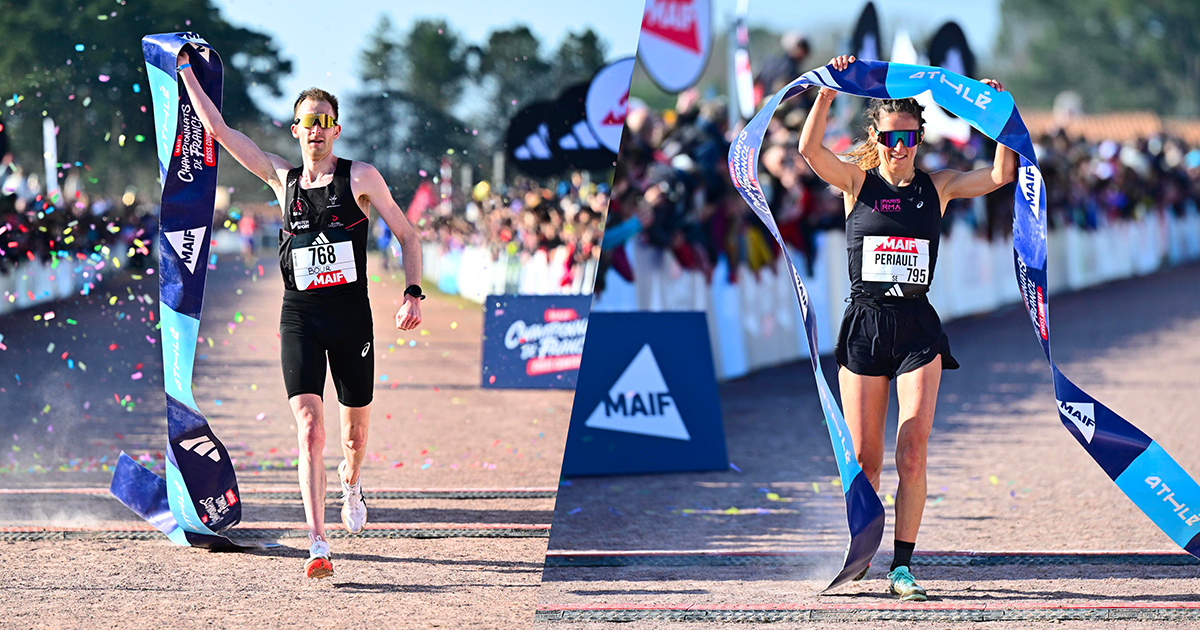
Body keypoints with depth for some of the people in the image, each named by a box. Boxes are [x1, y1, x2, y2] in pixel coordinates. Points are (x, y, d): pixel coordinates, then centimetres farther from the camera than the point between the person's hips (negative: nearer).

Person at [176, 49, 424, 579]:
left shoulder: (360, 177, 1)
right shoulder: (283, 179, 7)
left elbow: (407, 235, 5)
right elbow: (218, 129, 11)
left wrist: (413, 295, -7)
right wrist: (186, 71, 11)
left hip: (351, 314, 0)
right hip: (300, 316, 0)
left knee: (356, 425, 14)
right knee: (309, 429, -14)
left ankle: (351, 482, 50)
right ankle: (319, 546, -21)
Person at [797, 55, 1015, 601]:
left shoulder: (937, 187, 7)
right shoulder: (857, 183, 3)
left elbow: (1001, 176, -1)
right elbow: (809, 149, -13)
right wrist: (828, 90, -18)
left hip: (917, 328, 1)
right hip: (864, 324, 0)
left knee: (911, 454, -9)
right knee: (865, 459, 3)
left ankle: (902, 567, -6)